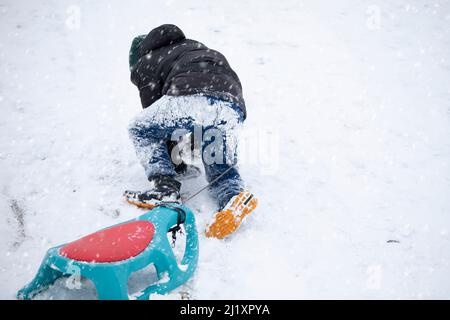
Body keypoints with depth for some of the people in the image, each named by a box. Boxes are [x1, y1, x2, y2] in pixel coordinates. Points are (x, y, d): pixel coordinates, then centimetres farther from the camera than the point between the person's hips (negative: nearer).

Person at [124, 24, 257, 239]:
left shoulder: (145, 65, 24)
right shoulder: (192, 47, 41)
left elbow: (161, 121, 20)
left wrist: (177, 165, 31)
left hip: (194, 98, -6)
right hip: (234, 104, 6)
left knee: (140, 128, 20)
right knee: (221, 170, 23)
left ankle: (164, 188, 5)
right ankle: (235, 196, -9)